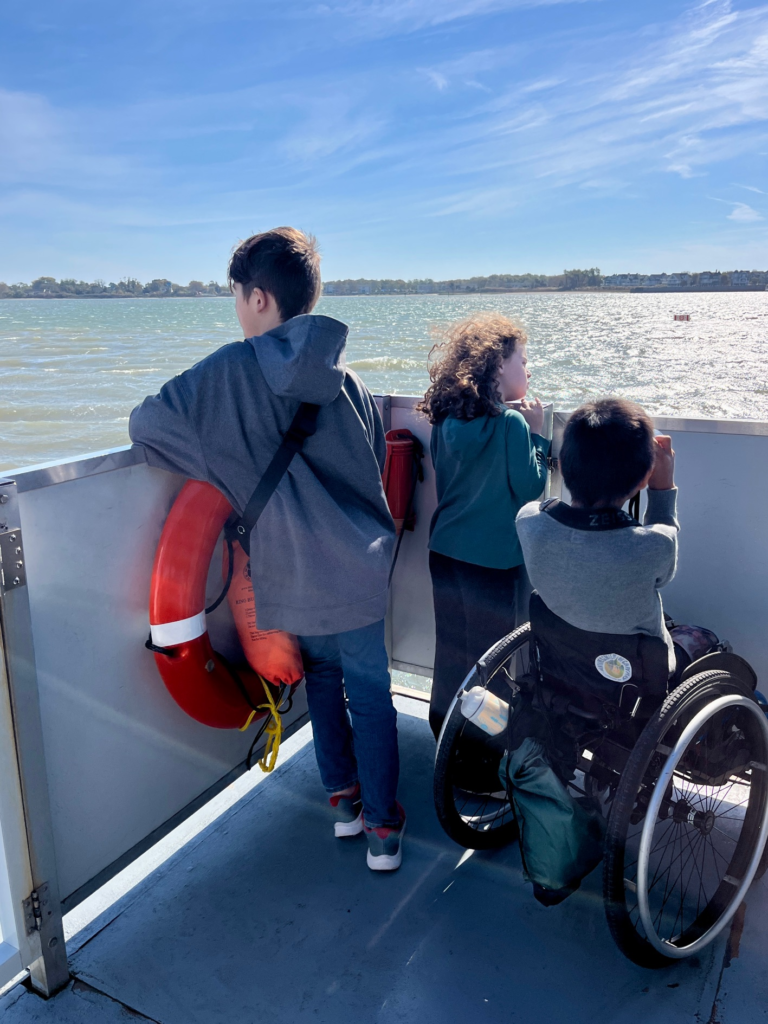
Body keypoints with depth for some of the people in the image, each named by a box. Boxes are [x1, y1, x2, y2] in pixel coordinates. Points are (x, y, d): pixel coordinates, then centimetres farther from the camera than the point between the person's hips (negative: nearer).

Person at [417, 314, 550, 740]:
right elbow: (530, 489, -11)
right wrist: (538, 435, -4)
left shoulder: (447, 420, 2)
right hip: (492, 560, -6)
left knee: (451, 649, 19)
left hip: (446, 552, 6)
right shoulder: (512, 422, -16)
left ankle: (445, 730, 33)